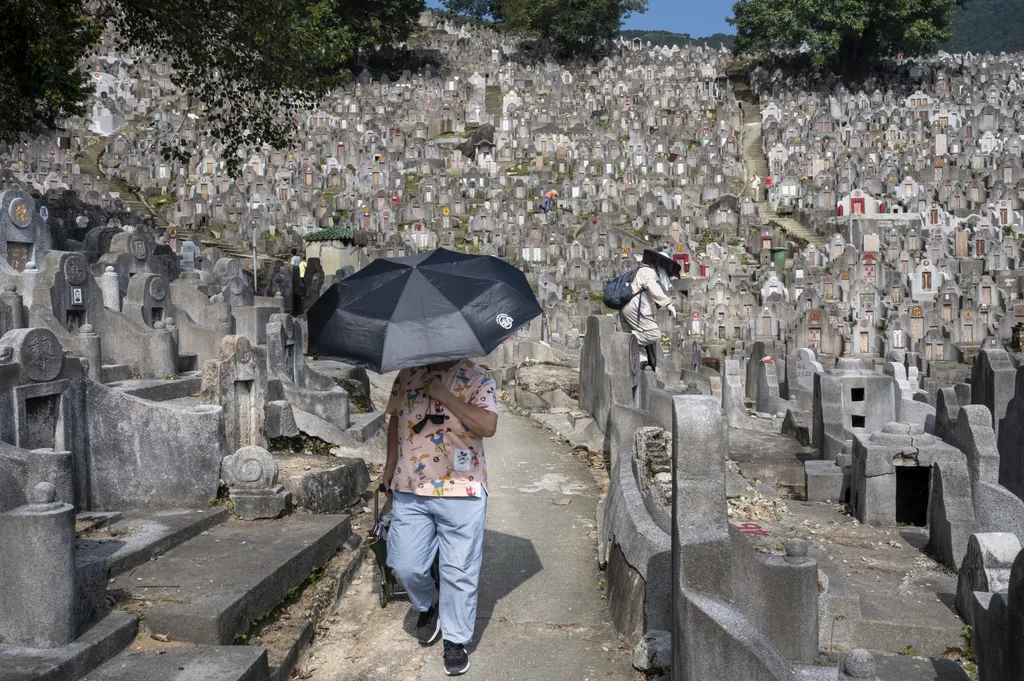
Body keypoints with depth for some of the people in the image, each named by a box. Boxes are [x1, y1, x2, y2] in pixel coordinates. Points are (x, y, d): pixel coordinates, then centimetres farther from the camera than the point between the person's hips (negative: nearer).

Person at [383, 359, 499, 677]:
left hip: (461, 491, -3)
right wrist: (390, 465, 18)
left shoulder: (475, 377, -6)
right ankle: (428, 606, 36)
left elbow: (488, 426, -20)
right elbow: (395, 420, 18)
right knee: (405, 565, 4)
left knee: (459, 571, 4)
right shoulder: (407, 374, 6)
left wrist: (444, 395, -22)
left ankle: (456, 640, 23)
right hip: (410, 490, 3)